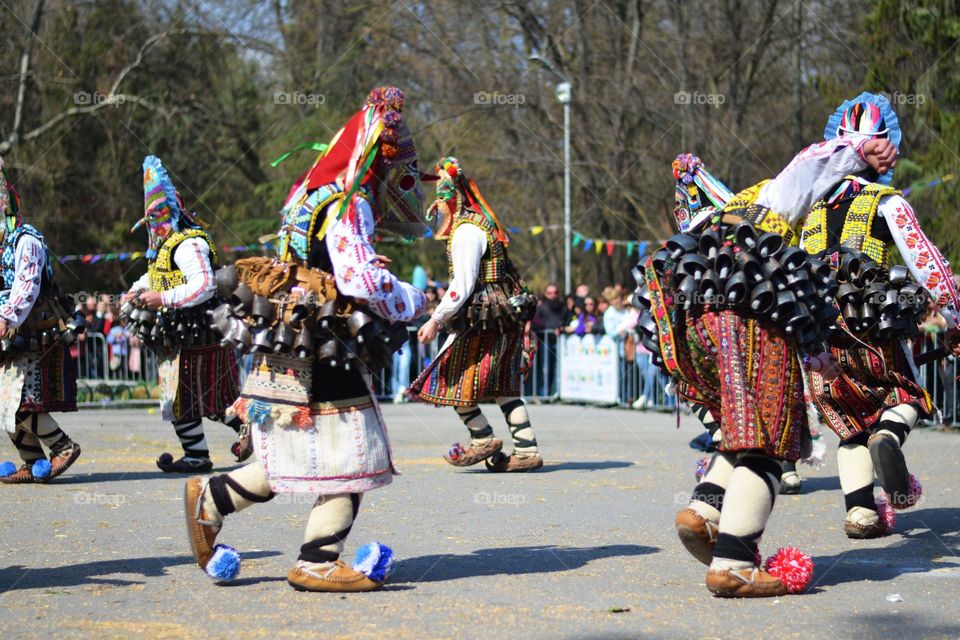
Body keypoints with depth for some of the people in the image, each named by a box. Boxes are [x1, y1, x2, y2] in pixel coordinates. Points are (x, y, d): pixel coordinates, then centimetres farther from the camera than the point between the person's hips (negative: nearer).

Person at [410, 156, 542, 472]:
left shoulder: (466, 230, -14)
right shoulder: (483, 224, 18)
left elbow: (463, 285, -20)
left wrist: (436, 320, -19)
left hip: (482, 323, -10)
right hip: (505, 317, 10)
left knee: (453, 379, 0)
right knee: (502, 386, 12)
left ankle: (484, 440, 6)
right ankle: (527, 449, 9)